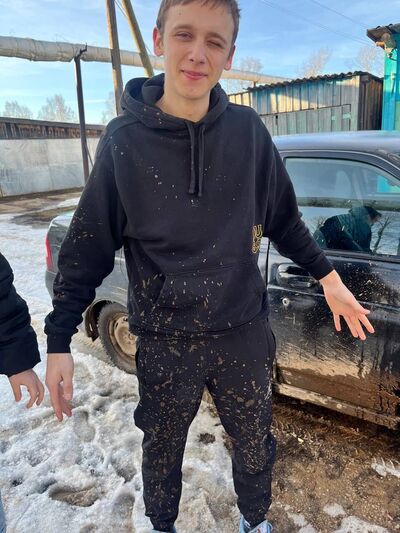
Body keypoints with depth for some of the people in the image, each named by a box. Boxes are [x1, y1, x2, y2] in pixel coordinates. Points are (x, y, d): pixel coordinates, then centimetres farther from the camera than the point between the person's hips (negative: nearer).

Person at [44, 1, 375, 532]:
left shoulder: (248, 131, -6)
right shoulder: (124, 140, -10)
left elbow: (283, 219, 7)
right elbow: (89, 247, -6)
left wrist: (327, 276, 7)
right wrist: (59, 340, -7)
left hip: (243, 333, 2)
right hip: (165, 342, -1)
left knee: (255, 446, 22)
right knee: (162, 451, 21)